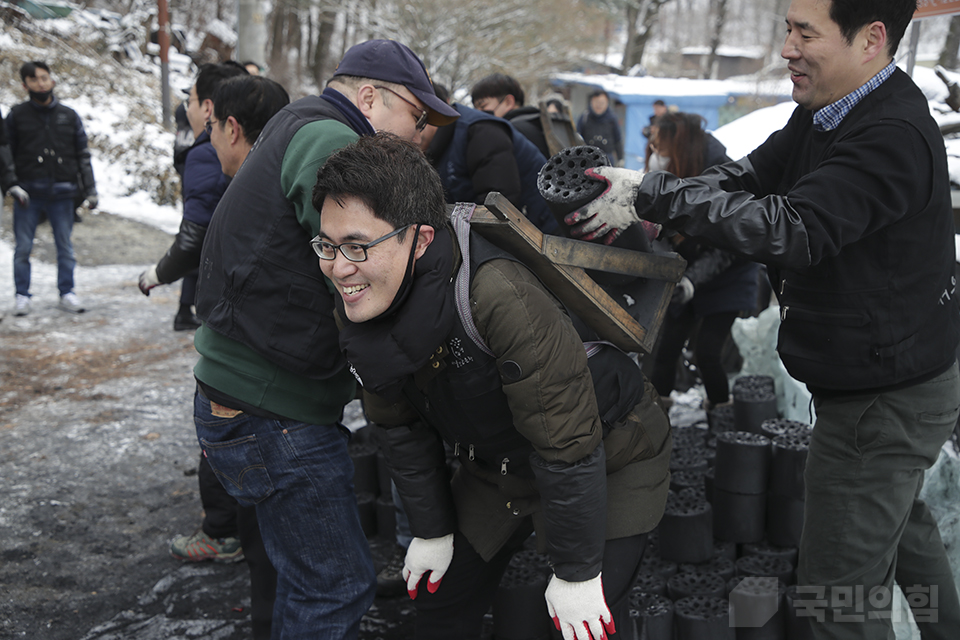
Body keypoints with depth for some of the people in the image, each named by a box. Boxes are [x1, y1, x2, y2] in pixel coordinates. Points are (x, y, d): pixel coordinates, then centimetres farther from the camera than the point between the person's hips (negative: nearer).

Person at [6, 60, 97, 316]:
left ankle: (66, 293, 17)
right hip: (28, 192, -1)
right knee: (23, 247, 2)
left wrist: (90, 190, 4)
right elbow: (7, 155, 5)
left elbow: (83, 156, 10)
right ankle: (22, 296, 12)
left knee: (65, 247, 6)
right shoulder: (17, 116, 3)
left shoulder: (69, 116, 8)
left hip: (62, 192, 1)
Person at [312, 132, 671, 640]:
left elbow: (569, 448, -31)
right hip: (499, 461, 6)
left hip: (610, 455, -6)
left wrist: (576, 572, -21)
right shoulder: (356, 312, -15)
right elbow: (400, 427, 1)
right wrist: (431, 530, 8)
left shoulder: (501, 298, -40)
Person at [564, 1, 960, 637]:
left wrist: (654, 194, -33)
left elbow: (792, 230, -37)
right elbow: (752, 174, -1)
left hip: (885, 403, -10)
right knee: (899, 524, 31)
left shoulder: (894, 136, -29)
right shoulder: (825, 111, 3)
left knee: (840, 585, 1)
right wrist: (642, 205, -17)